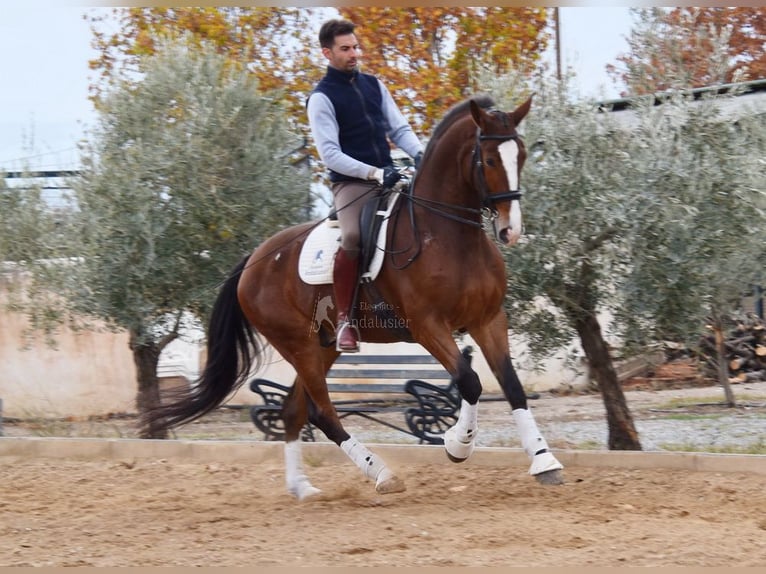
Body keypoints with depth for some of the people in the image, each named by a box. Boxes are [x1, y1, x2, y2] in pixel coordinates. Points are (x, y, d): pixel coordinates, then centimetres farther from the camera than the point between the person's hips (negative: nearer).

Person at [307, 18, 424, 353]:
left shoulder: (374, 86, 14)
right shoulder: (322, 98, -5)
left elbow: (399, 129, 14)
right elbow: (329, 153, -12)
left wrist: (420, 155, -8)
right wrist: (373, 173, -22)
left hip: (389, 178, 6)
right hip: (351, 183, -6)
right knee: (352, 238, -33)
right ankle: (344, 318, -22)